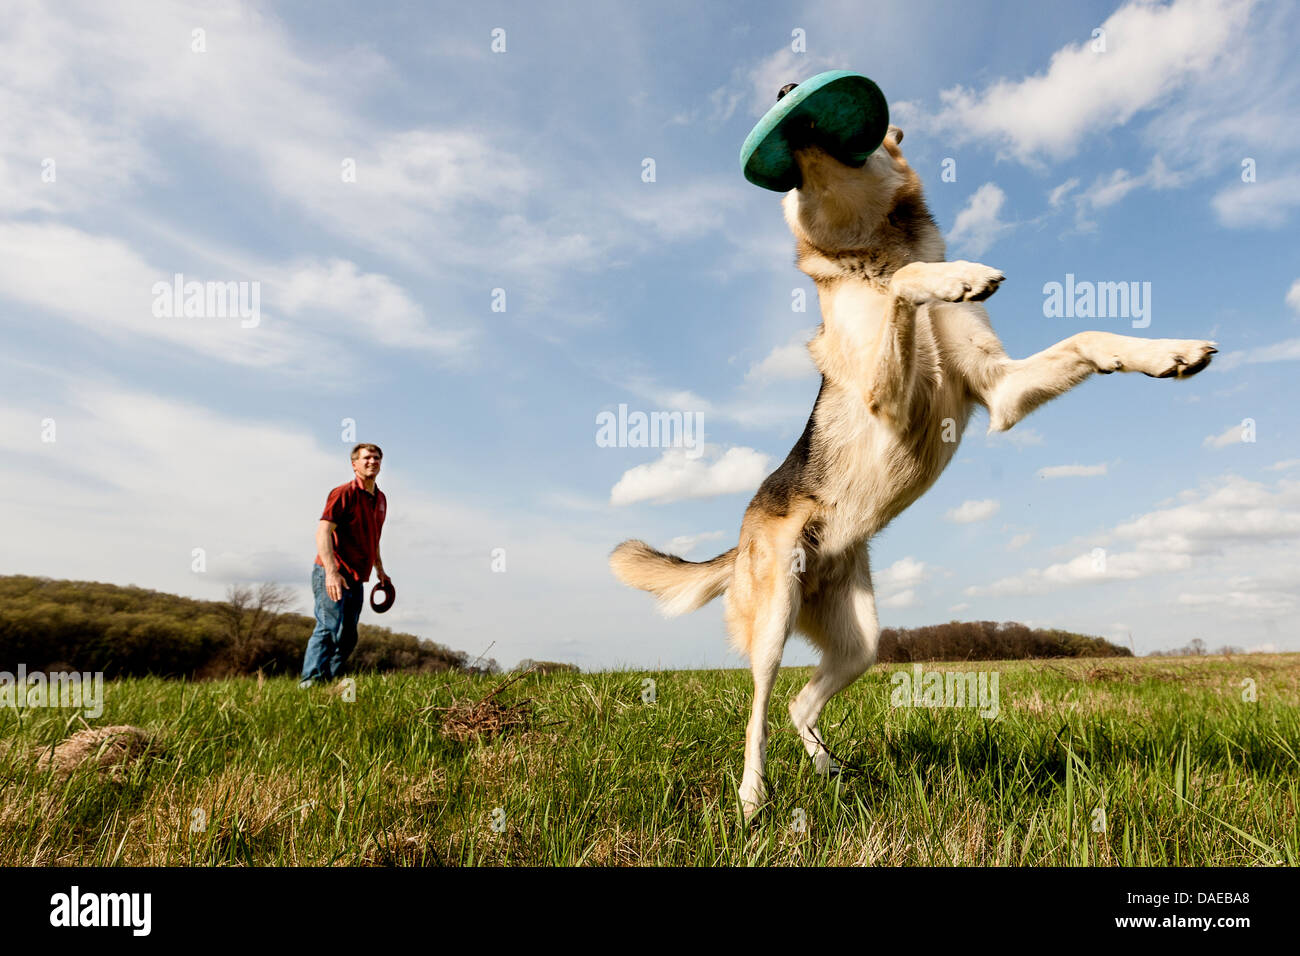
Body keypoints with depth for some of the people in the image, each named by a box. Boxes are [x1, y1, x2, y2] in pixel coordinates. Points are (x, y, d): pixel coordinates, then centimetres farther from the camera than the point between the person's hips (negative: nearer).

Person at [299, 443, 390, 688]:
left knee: (348, 638, 9)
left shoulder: (380, 499, 16)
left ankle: (327, 681, 18)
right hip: (332, 575, -8)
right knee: (329, 628, -17)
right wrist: (331, 571, -28)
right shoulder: (344, 493, -9)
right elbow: (323, 532, -18)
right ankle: (309, 681, -15)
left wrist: (380, 571, 28)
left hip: (357, 579, 8)